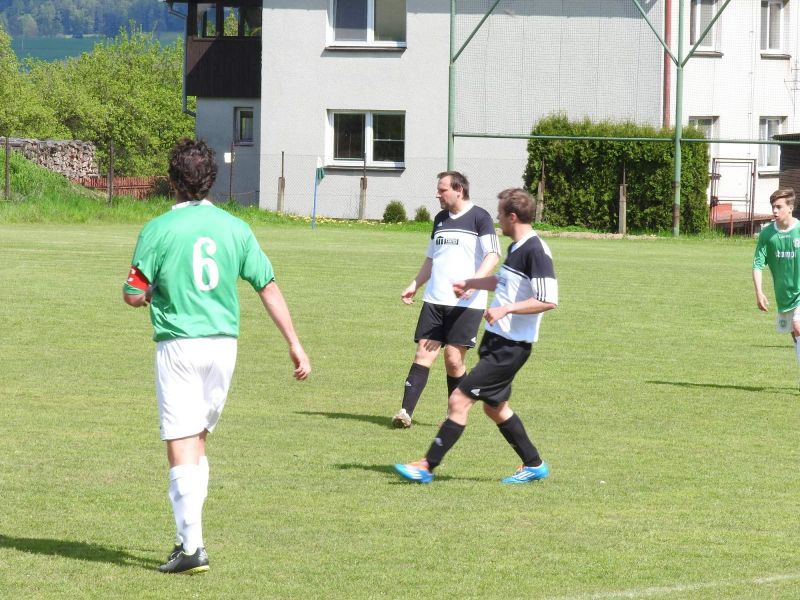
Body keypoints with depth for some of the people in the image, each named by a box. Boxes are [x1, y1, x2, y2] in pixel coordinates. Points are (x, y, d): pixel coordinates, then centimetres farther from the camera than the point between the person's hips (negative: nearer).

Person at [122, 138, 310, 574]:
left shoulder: (158, 230, -8)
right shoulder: (235, 228, 4)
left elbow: (133, 295, -6)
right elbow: (268, 287, 4)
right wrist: (295, 345, 8)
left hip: (178, 345, -5)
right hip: (224, 344, 5)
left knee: (181, 448, -4)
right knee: (198, 440, 19)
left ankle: (192, 546, -11)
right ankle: (189, 533, 21)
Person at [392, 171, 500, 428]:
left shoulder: (479, 218, -4)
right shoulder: (440, 219, 17)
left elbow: (493, 255, -12)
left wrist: (474, 281, -26)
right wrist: (415, 285, 16)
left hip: (466, 303, -5)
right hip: (435, 300, 6)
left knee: (453, 358, -7)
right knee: (423, 354, -4)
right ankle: (406, 412, -11)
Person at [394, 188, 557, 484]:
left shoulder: (535, 251, -19)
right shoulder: (516, 247, 11)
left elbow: (549, 300, -25)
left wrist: (506, 309, -26)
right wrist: (472, 283, 40)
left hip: (510, 347, -10)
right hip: (496, 340, 10)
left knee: (459, 400, -10)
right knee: (495, 407, 18)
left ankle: (427, 466, -7)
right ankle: (534, 465, 29)